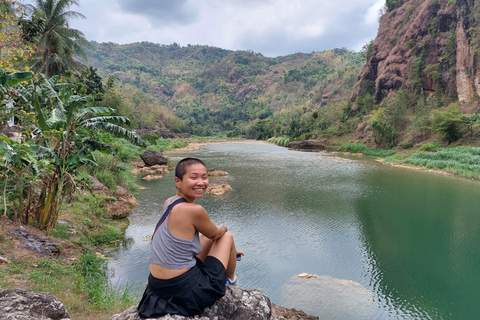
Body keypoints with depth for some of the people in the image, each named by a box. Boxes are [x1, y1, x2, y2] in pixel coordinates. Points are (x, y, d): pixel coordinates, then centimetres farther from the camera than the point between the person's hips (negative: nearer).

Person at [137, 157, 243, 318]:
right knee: (227, 236, 14)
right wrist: (223, 228, 21)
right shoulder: (194, 210, -25)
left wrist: (226, 250, 26)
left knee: (208, 236, 24)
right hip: (187, 290, -7)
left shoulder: (168, 203, 2)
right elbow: (215, 234, -3)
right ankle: (230, 280, 40)